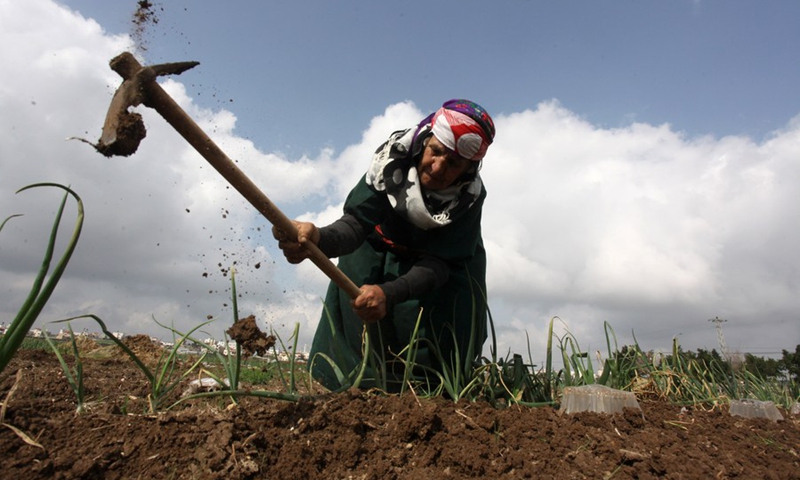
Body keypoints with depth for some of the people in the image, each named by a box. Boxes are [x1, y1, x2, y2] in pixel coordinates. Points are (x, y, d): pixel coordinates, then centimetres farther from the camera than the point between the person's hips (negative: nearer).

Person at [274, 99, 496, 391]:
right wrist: (318, 239, -62)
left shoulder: (470, 195, -30)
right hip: (381, 245, 0)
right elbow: (356, 222, -38)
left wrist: (389, 293, -53)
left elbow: (437, 264, -34)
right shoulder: (393, 156, -32)